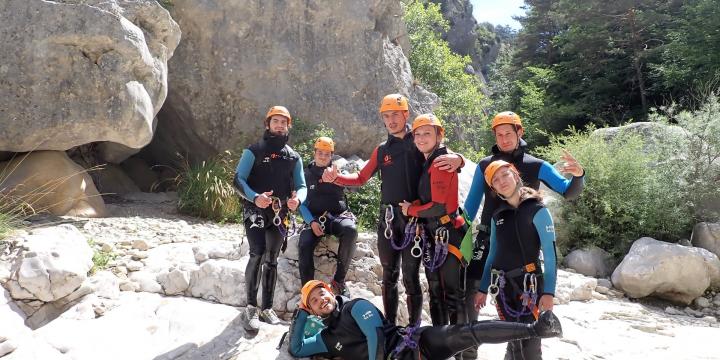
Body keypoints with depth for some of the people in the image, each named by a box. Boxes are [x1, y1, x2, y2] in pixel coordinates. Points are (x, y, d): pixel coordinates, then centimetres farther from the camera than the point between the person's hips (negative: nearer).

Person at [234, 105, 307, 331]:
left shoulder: (293, 157, 13)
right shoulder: (254, 151, 2)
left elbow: (301, 185, 9)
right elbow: (238, 179, -6)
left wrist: (297, 199, -15)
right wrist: (255, 197, -25)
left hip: (280, 216, 4)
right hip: (256, 212, -4)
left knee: (271, 260, 10)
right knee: (257, 255, -19)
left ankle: (267, 307, 20)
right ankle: (251, 306, -7)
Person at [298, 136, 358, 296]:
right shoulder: (306, 174, 13)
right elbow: (302, 203, 9)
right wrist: (311, 221, -9)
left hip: (338, 215, 0)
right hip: (315, 218, 1)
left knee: (350, 230, -33)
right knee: (305, 244, -28)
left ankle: (339, 280, -23)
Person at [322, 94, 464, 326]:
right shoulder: (382, 151, 15)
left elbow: (446, 160, -4)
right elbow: (361, 179, 20)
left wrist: (457, 159, -28)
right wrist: (336, 178, 3)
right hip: (388, 219, 4)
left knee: (410, 276, -3)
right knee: (389, 276, 10)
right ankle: (389, 325, 20)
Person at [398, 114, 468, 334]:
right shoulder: (427, 163, 14)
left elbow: (438, 206, -19)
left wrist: (410, 210, -6)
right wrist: (414, 207, -3)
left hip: (447, 235, -9)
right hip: (432, 236, 9)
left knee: (453, 294, -4)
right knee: (435, 292, 17)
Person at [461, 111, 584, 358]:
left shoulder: (536, 166, -1)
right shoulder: (484, 166, 3)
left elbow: (568, 192, -4)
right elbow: (472, 203, 9)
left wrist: (578, 175, -25)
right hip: (488, 239, 1)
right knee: (469, 291, -5)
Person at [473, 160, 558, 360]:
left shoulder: (537, 210, -6)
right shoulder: (497, 216, 9)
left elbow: (550, 254, -10)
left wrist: (549, 291, -18)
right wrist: (483, 289, 15)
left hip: (529, 283, -4)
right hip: (502, 285, 4)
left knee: (530, 343, -8)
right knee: (513, 340, 7)